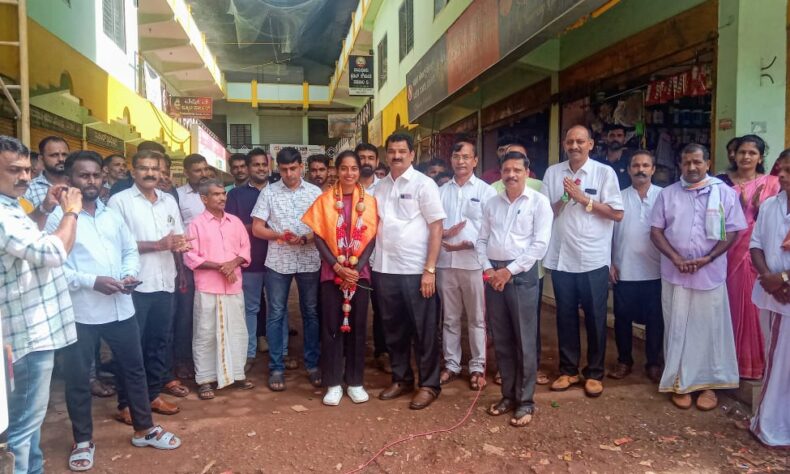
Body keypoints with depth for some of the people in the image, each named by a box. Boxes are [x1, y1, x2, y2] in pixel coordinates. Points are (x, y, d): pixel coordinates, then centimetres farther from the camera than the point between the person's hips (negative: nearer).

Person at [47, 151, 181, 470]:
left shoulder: (112, 214, 11)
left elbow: (130, 250, 15)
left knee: (133, 369, 14)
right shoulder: (59, 217, -6)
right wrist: (92, 281, -21)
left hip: (121, 308, 5)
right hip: (81, 311, -5)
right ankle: (83, 441, 26)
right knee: (77, 378, 8)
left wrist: (130, 274, -5)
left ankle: (144, 429, 30)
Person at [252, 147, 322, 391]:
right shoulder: (268, 192, 1)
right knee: (275, 314, 4)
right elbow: (257, 228, 0)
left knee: (311, 313, 9)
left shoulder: (315, 192, 3)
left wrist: (305, 238, -17)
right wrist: (279, 235, -16)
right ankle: (276, 368, 15)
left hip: (309, 261, 1)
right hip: (278, 262, 0)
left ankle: (313, 364, 21)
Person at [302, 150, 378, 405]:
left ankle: (355, 382, 17)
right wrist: (337, 266, -13)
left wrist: (356, 267, -12)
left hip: (360, 272, 1)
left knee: (357, 326, 5)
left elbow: (372, 238, 0)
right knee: (331, 326, 1)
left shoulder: (369, 201, 4)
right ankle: (333, 384, 12)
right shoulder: (324, 199, 2)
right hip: (332, 272, -1)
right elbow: (318, 236, -3)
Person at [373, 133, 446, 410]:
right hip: (385, 269, 5)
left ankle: (429, 385, 17)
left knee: (424, 330, 4)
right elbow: (375, 225, 15)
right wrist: (372, 262, 4)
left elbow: (436, 228, -8)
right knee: (394, 329, 14)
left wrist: (430, 270, -14)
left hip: (415, 270, -5)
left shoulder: (423, 184, -5)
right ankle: (401, 379, 28)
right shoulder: (380, 187, 10)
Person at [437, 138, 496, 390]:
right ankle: (451, 364, 23)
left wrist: (466, 244, -16)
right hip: (445, 262, 3)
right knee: (449, 318, 12)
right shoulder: (441, 191, 12)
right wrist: (443, 232, -11)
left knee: (476, 319, 6)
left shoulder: (485, 191, 1)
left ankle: (477, 367, 17)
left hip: (474, 262, -3)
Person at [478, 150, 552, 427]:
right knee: (501, 340, 11)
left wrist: (509, 271, -13)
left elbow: (540, 244, -10)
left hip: (522, 275, -5)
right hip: (493, 275, 5)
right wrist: (488, 269, -4)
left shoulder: (539, 202, -3)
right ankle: (508, 394, 24)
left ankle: (525, 401, 11)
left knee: (524, 341, 0)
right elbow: (482, 240, 12)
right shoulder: (492, 203, 12)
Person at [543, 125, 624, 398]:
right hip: (561, 258, 3)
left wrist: (583, 198, -13)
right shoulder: (553, 173, 6)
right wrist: (564, 198, -12)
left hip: (594, 259, -2)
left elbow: (617, 214, -7)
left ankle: (594, 373, 21)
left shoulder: (605, 173, -2)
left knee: (595, 318, 7)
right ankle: (568, 370, 25)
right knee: (566, 317, 11)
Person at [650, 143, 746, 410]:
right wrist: (676, 258, -10)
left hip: (710, 274, -1)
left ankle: (708, 384, 17)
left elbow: (732, 232, -1)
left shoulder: (724, 193, 2)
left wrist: (708, 258, -14)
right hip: (675, 274, 1)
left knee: (709, 329, 5)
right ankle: (679, 383, 16)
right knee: (677, 329, 6)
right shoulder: (668, 194, 7)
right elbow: (656, 231, 3)